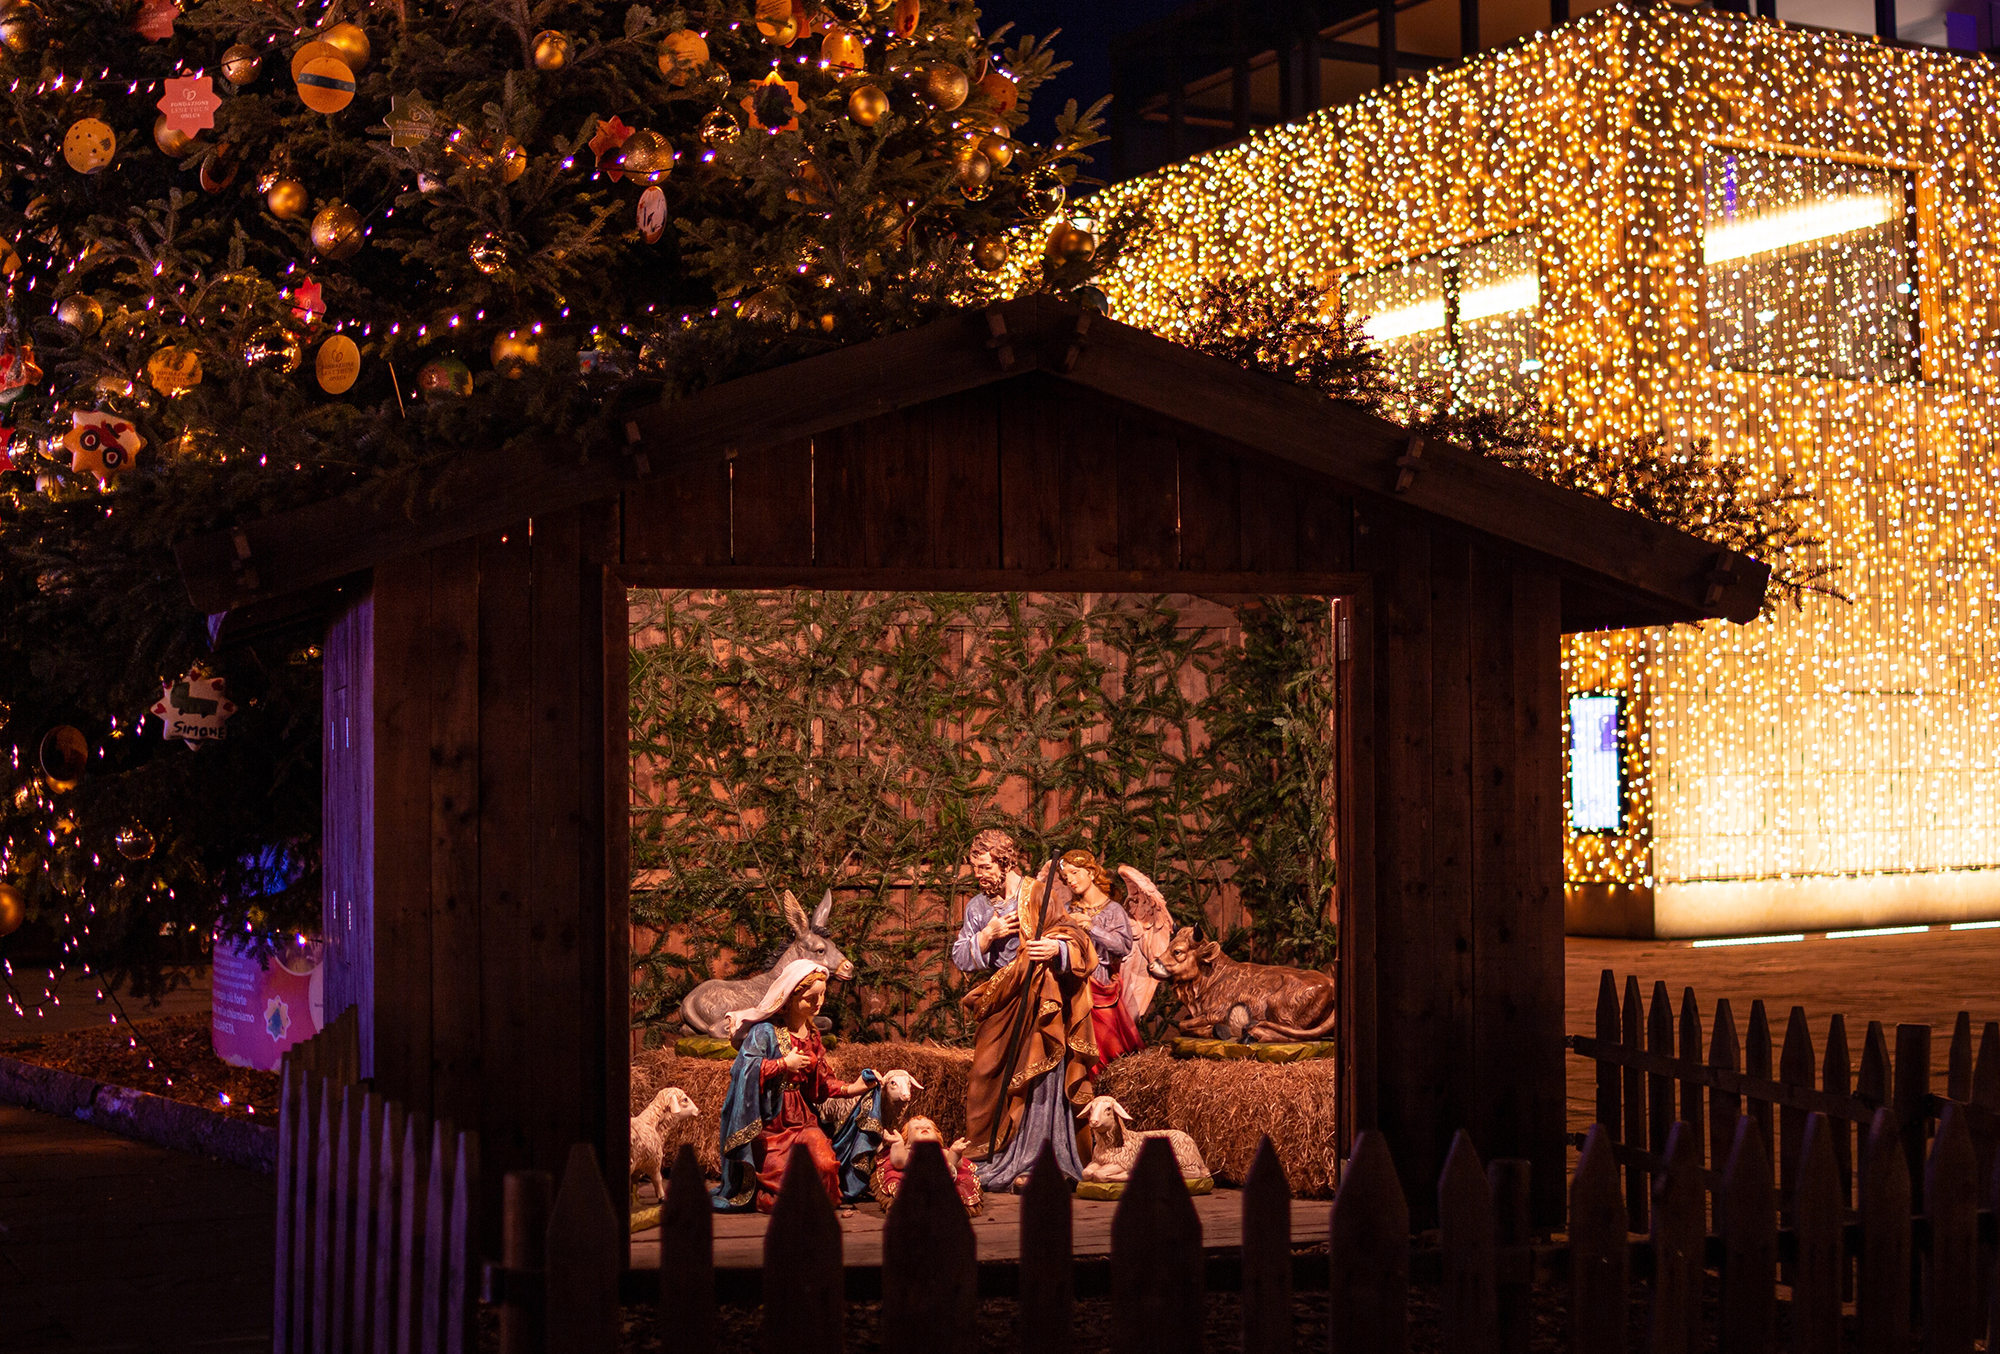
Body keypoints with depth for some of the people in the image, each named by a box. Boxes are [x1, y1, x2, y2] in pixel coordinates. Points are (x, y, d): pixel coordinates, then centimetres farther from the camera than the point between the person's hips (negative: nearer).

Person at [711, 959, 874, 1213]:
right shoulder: (765, 1031, -11)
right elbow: (745, 1069, -25)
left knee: (825, 1163, -22)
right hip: (771, 1121, -5)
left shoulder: (812, 1034, 13)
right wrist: (784, 1064, -19)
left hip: (803, 1116, 5)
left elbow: (821, 1082, 16)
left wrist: (850, 1088, 0)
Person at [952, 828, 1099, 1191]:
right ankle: (988, 1162, 12)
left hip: (1038, 1004, -6)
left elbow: (1078, 941, -11)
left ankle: (1026, 1165, -3)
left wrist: (1056, 949, -32)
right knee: (987, 1082, 3)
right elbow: (960, 958, 9)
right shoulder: (978, 907, 13)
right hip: (1000, 1006, 6)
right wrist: (987, 935, -7)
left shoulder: (1039, 895, -5)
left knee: (1035, 1083, -7)